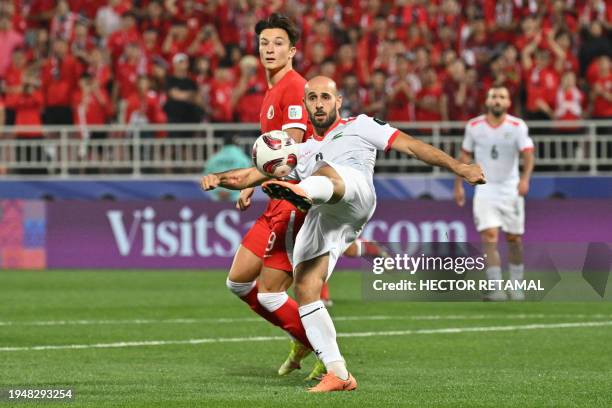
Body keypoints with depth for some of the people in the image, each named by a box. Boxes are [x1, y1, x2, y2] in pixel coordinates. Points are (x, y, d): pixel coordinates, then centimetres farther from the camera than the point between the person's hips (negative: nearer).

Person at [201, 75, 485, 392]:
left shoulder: (359, 126, 25)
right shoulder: (302, 151, 36)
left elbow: (410, 146, 17)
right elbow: (253, 175, 33)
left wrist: (459, 168, 8)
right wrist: (218, 178, 13)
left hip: (354, 192, -5)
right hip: (319, 218, 5)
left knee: (325, 172, -37)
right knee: (305, 291, -9)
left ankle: (302, 193, -74)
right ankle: (338, 375, -7)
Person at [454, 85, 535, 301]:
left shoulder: (517, 126, -9)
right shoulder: (474, 126, -2)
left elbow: (528, 153, -21)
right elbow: (465, 156, 10)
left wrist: (525, 178, -37)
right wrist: (458, 185, 9)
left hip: (511, 188, 0)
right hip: (485, 189, 0)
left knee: (514, 239, 7)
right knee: (490, 237, -14)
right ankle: (496, 289, -17)